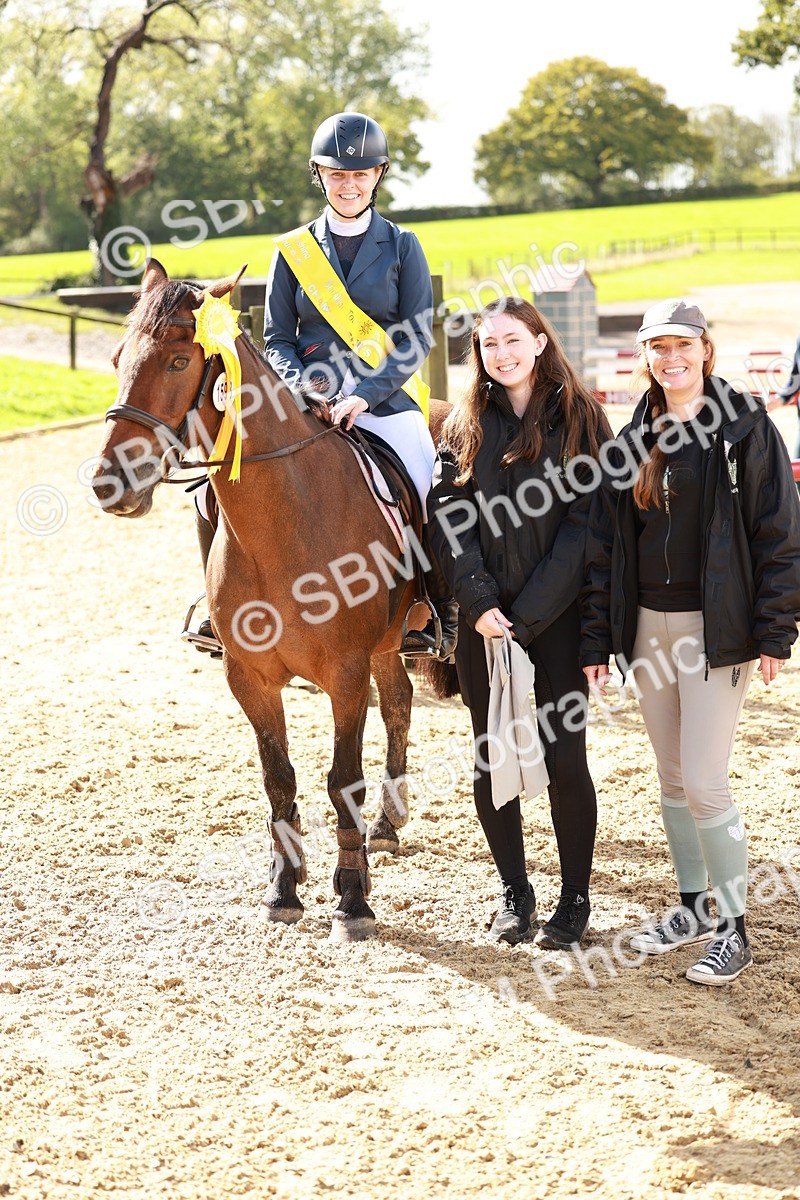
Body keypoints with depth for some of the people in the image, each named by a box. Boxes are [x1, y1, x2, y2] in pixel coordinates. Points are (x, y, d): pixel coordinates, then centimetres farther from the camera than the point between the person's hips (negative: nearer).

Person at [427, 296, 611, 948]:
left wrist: (526, 616, -14)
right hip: (485, 619, 3)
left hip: (557, 619, -3)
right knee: (491, 760, 6)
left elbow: (583, 524, -8)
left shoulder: (578, 418, -2)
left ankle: (576, 898, 14)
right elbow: (449, 520, 0)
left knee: (565, 759, -1)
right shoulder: (466, 425, 7)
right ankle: (515, 893, 21)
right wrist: (481, 604, -13)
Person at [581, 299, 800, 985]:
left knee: (705, 782, -8)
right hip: (648, 627, 6)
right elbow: (604, 542, 10)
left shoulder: (745, 428, -6)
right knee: (672, 778, 13)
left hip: (716, 629, -6)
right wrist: (596, 639, 6)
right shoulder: (635, 439, 9)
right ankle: (693, 908, 26)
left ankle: (733, 930, 3)